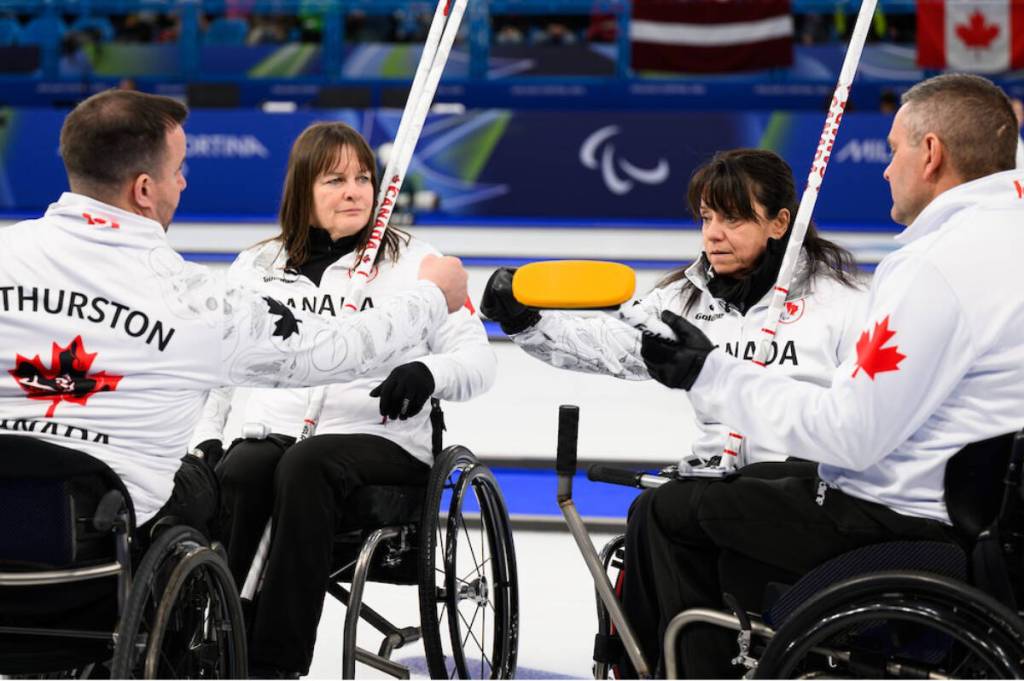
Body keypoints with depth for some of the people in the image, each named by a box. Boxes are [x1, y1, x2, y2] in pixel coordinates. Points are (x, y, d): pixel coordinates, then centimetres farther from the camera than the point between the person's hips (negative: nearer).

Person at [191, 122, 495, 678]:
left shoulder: (413, 262, 10)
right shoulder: (256, 267, 19)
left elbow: (478, 359, 5)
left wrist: (427, 374, -17)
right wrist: (206, 439, 4)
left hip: (378, 440, -2)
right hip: (268, 432, 2)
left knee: (305, 467, -36)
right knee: (237, 474, -33)